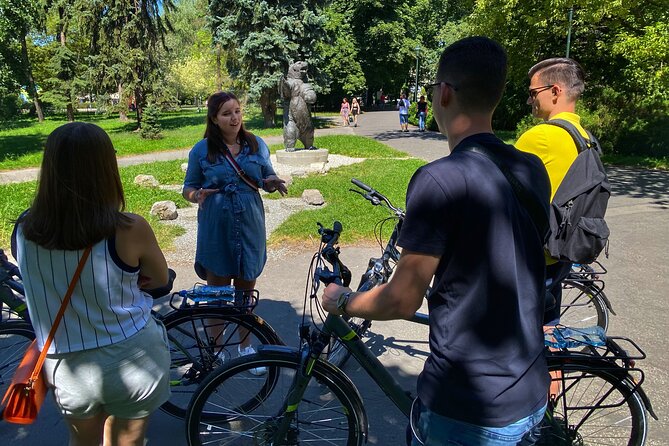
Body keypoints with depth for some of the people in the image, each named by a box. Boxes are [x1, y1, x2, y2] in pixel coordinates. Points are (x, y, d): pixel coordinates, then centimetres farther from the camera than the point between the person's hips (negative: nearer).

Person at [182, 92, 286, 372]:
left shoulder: (257, 145, 4)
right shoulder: (201, 150, -2)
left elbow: (267, 179, 12)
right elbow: (188, 188, 3)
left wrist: (273, 183, -12)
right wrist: (197, 195, -20)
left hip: (250, 229, 2)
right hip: (216, 231, -2)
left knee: (246, 289, 13)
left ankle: (245, 346, 32)